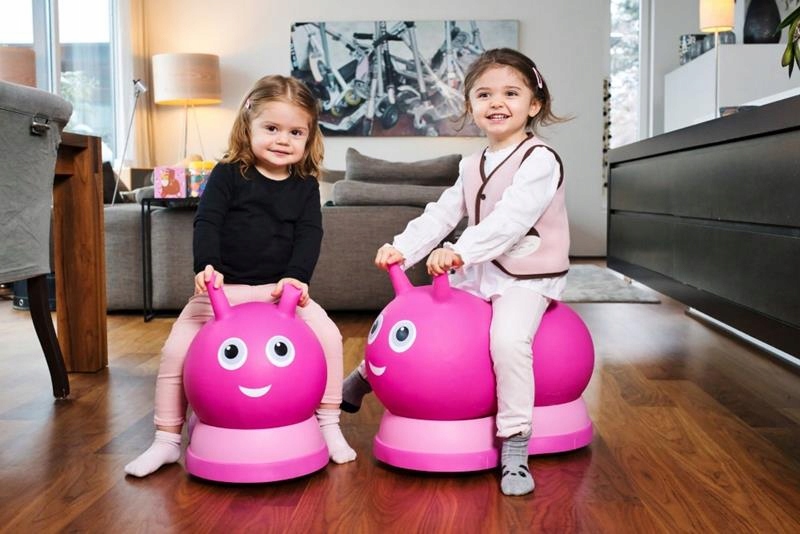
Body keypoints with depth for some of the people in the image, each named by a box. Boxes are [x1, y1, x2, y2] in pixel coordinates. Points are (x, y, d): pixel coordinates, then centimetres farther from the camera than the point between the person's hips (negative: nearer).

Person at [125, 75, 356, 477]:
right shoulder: (228, 175, -4)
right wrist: (206, 266, -28)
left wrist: (296, 277, -21)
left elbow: (309, 234, -4)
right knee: (177, 349, -10)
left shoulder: (305, 185, 4)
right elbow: (207, 222, -12)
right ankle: (166, 440, 6)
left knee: (328, 336, -14)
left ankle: (328, 426, 1)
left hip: (281, 288, 2)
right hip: (223, 288, -1)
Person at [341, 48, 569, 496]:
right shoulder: (473, 166, 12)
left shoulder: (540, 160, -13)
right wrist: (403, 248, -9)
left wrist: (461, 251, -39)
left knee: (508, 338, -33)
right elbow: (441, 214, 6)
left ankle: (515, 447, -20)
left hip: (526, 277, -7)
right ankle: (362, 380, 29)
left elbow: (511, 218, -28)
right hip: (477, 274, 7)